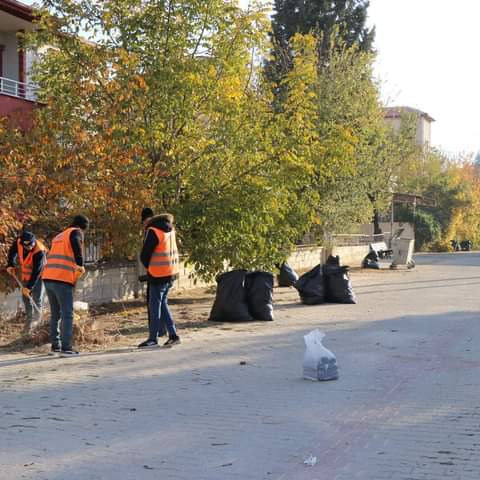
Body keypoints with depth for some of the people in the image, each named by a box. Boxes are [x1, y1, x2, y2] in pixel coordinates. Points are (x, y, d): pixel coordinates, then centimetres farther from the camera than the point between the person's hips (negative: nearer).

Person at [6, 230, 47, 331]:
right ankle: (29, 320, 17)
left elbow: (37, 271, -33)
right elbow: (12, 252, 5)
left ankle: (37, 318, 14)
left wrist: (29, 286, -34)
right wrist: (10, 265, -7)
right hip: (25, 274, 5)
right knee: (26, 297, 6)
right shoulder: (18, 242, -18)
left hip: (39, 275, -5)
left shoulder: (39, 252, -34)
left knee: (37, 297, -8)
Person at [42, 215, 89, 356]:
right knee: (67, 314, -5)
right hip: (63, 279, -7)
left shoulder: (58, 236, 27)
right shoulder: (76, 232, 3)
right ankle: (66, 348, -9)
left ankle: (55, 345, 18)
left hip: (48, 277, 8)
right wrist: (80, 265, -8)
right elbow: (76, 245, -18)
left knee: (55, 313, 16)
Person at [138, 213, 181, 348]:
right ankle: (173, 334, 13)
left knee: (155, 306, 1)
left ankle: (153, 338, 6)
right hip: (171, 273, 7)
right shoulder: (170, 230, 8)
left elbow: (144, 255, -10)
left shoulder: (153, 232, -13)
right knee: (163, 304, 15)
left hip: (159, 275, -7)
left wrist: (149, 267, 10)